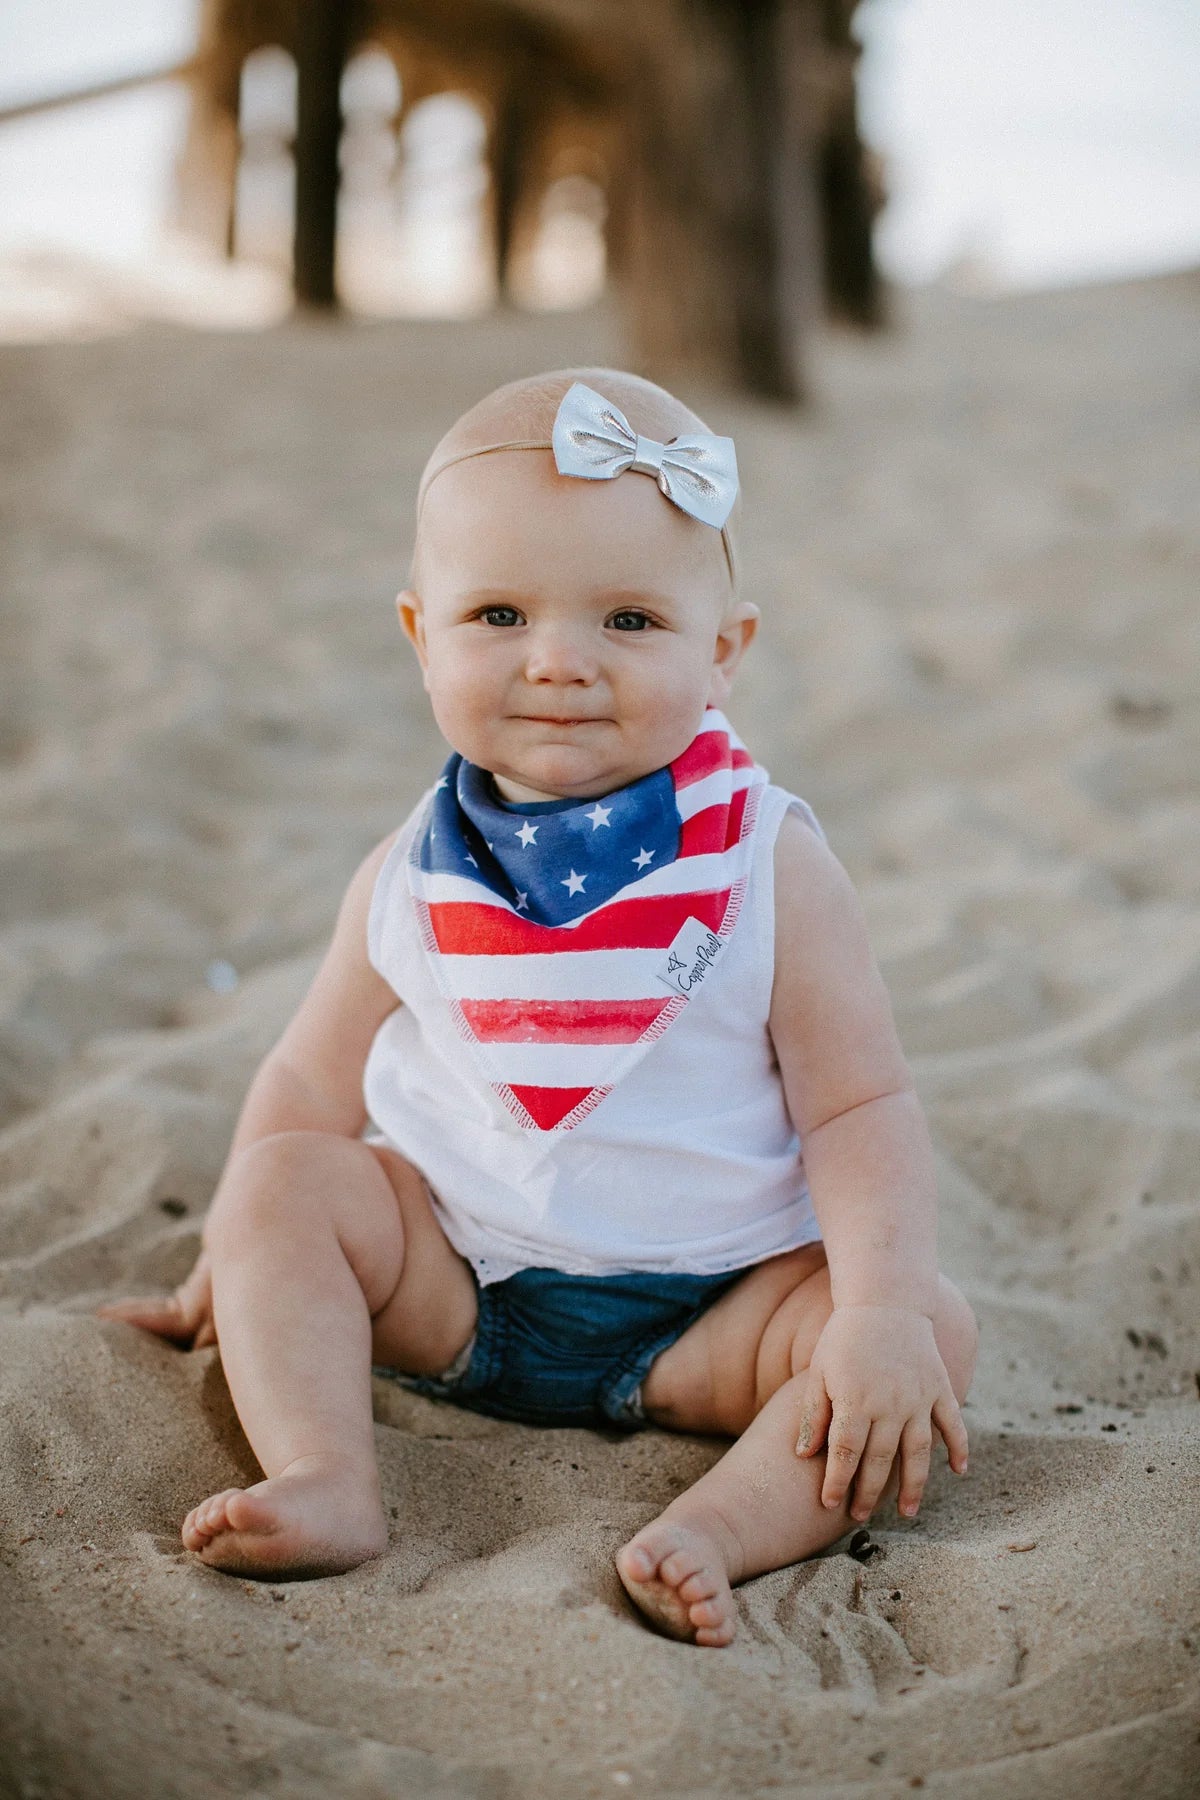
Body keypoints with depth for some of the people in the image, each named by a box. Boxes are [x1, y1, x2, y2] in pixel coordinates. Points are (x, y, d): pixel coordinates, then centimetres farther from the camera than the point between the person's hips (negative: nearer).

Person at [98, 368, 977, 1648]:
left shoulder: (771, 868, -11)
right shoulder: (411, 880, -3)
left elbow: (860, 1108, -12)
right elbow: (311, 1084, 6)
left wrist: (879, 1312, -25)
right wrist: (232, 1274, 4)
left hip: (715, 1308, -2)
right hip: (456, 1279, 3)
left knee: (935, 1329, -22)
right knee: (283, 1182, -15)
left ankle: (721, 1527, -34)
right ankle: (327, 1484, -22)